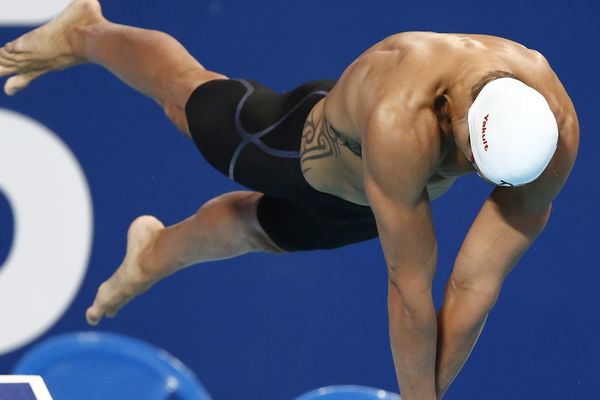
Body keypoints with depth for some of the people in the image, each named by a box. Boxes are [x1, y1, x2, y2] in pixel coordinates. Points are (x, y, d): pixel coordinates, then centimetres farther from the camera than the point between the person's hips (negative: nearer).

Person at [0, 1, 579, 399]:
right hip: (308, 140, -4)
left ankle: (154, 255, 64)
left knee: (258, 230, 32)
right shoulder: (402, 119, -53)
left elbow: (477, 283, -30)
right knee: (182, 92, 27)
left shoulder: (555, 133, -38)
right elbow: (411, 287, -44)